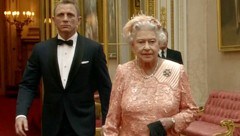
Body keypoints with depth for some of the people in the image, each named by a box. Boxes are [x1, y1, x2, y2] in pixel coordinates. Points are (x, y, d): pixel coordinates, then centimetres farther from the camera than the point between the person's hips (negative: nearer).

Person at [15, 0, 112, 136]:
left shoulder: (94, 48, -4)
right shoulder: (41, 49, 2)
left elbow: (105, 87, -1)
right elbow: (28, 85, 2)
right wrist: (21, 113, -14)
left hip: (82, 123, -2)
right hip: (52, 124, 2)